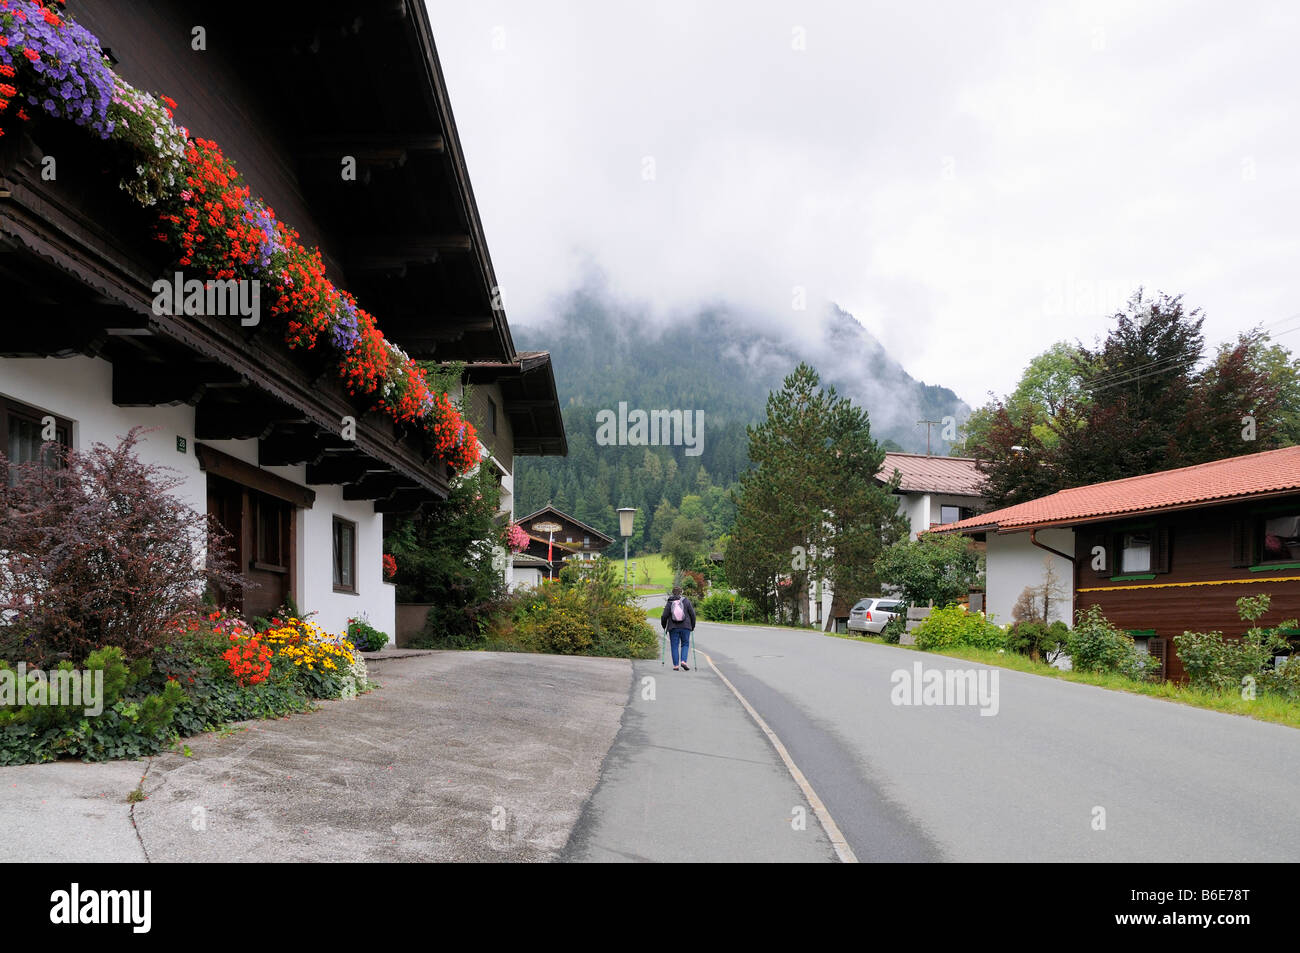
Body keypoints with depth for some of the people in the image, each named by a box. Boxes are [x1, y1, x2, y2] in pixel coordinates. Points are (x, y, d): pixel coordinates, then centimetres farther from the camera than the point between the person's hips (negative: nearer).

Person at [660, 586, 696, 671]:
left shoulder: (669, 603, -2)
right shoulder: (686, 601, -1)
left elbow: (664, 616, -4)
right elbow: (692, 614, 0)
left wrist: (664, 626, 12)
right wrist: (693, 626, 12)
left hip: (673, 628, 0)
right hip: (685, 627, 0)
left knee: (675, 646, 7)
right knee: (685, 644, 11)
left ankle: (676, 665, 3)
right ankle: (683, 661, -8)